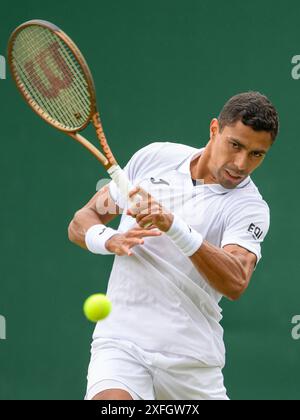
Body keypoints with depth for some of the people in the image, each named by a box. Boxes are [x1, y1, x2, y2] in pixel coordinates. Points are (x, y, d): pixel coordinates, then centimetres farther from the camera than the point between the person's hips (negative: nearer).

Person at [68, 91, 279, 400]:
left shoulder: (249, 207, -3)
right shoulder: (153, 157, 6)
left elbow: (235, 282, -22)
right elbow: (82, 222, 13)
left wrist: (172, 225, -32)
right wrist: (109, 240, -10)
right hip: (122, 340, 0)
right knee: (112, 403, -27)